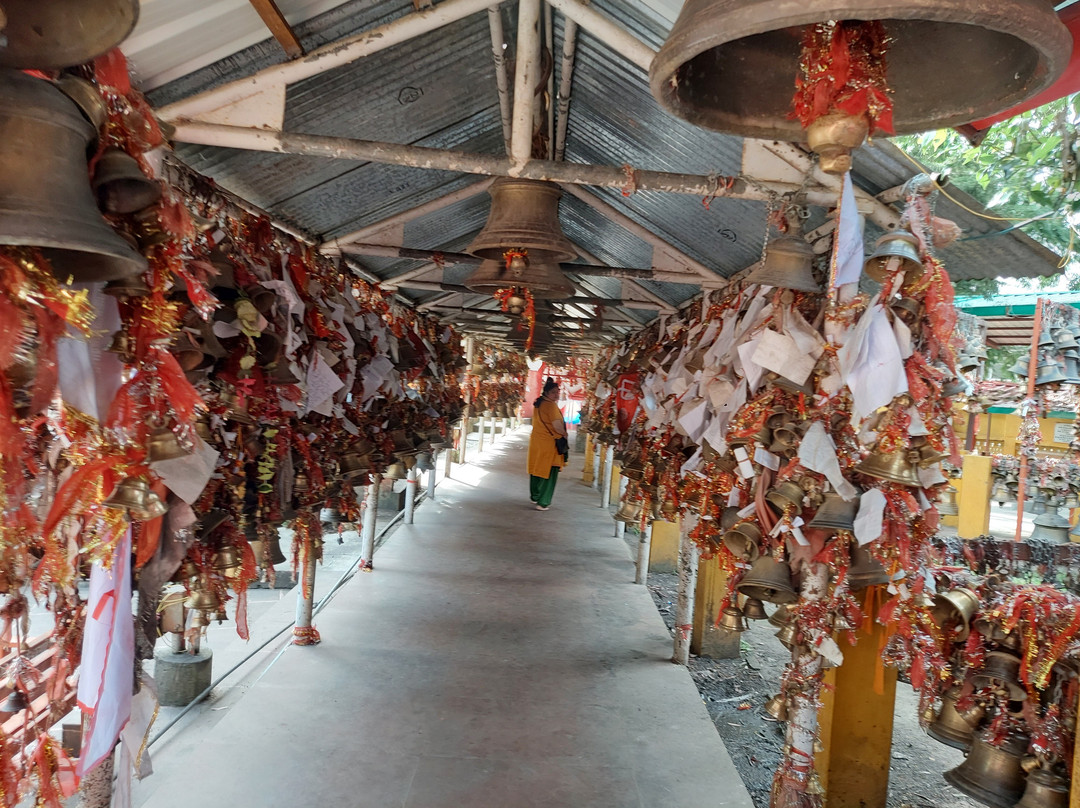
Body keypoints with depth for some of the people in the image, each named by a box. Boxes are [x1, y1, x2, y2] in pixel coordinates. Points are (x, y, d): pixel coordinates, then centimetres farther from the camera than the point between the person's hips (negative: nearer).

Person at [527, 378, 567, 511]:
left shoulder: (538, 404, 9)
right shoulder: (551, 405, -18)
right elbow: (558, 426, -22)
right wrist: (564, 434, -1)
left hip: (536, 439, 8)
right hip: (549, 443, -8)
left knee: (537, 469, 19)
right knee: (549, 473, 0)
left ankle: (535, 496, 32)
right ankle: (543, 503, 2)